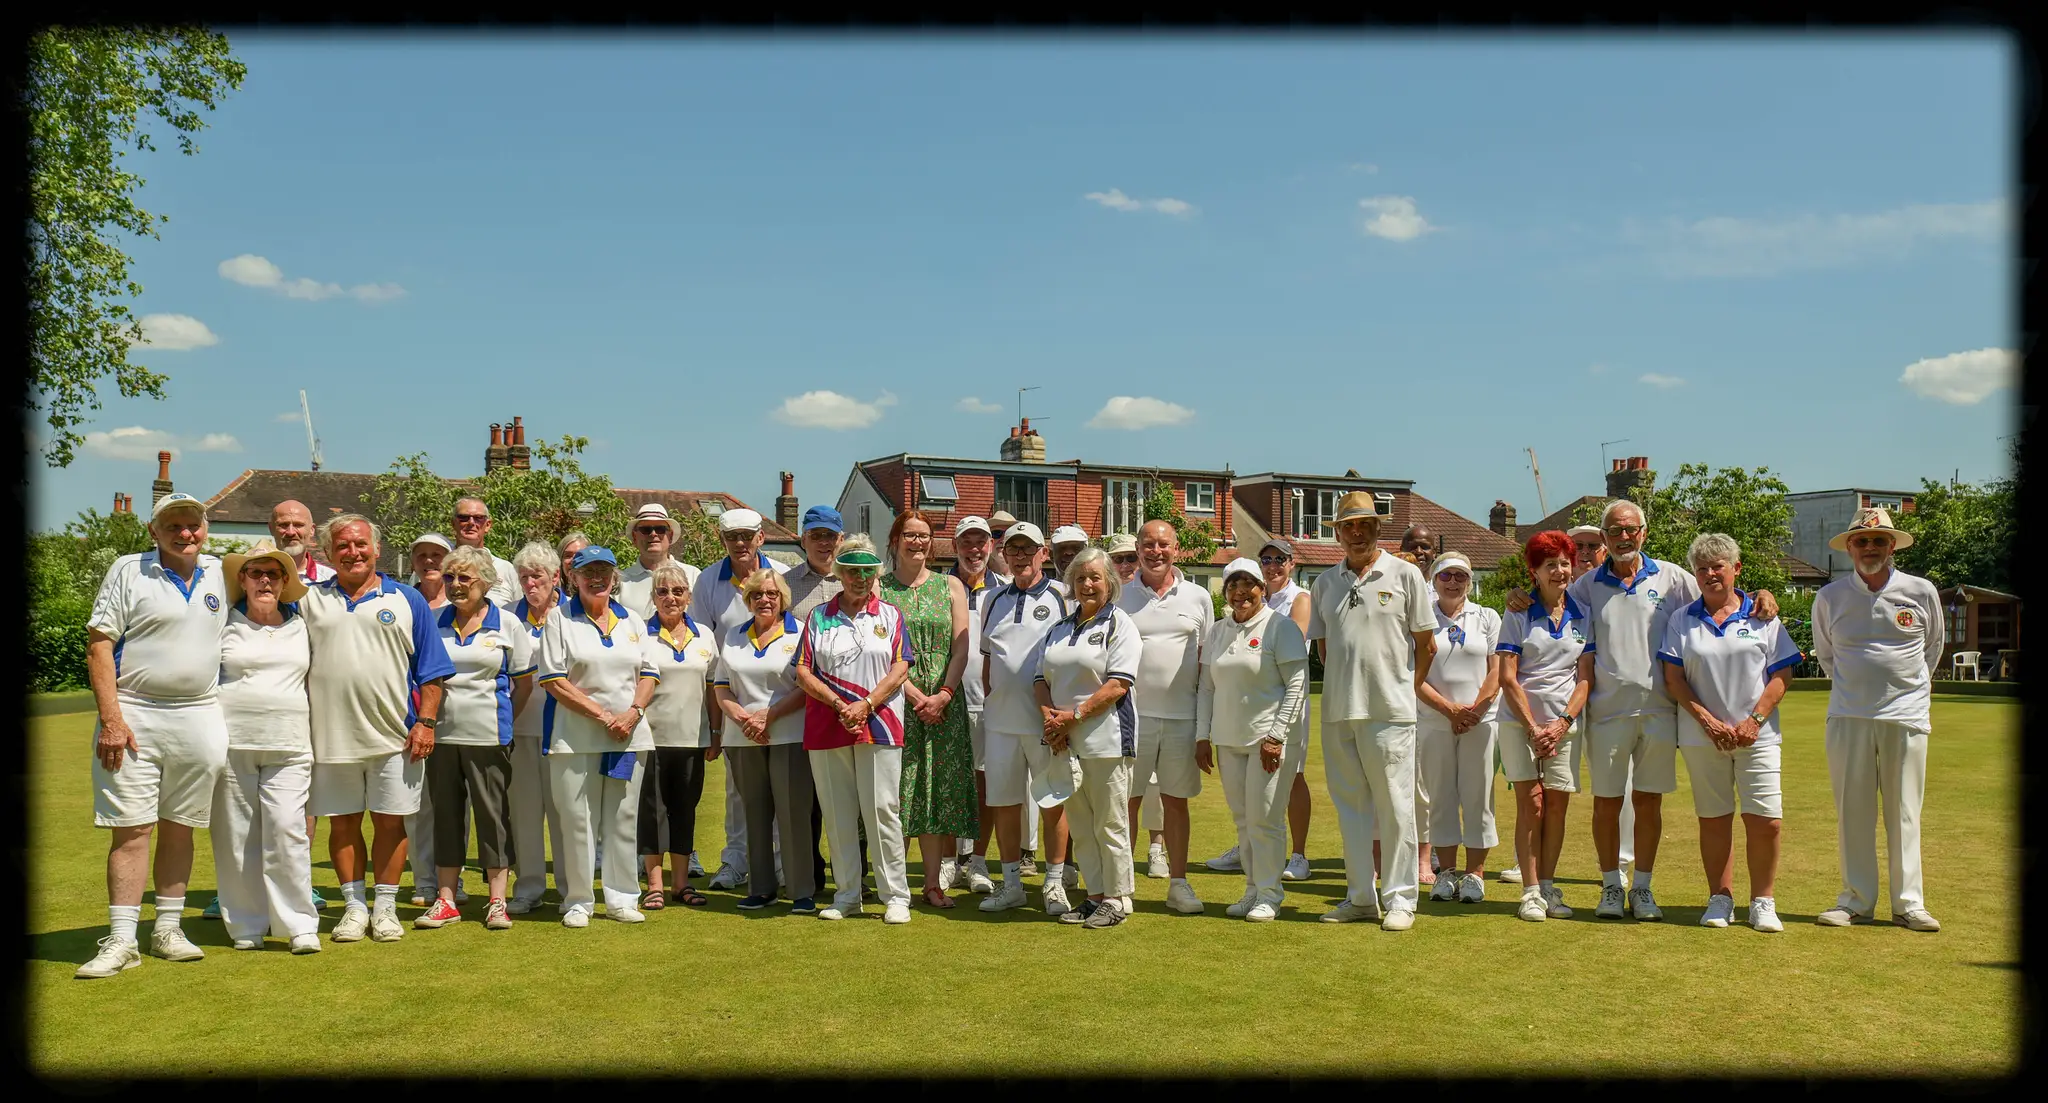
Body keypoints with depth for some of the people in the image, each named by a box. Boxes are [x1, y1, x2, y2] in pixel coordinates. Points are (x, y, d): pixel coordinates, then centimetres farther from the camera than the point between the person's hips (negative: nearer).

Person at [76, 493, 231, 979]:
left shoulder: (220, 574, 11)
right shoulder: (128, 571, 0)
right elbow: (98, 645, -5)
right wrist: (110, 718, -14)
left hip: (201, 720, 3)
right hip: (134, 717, -3)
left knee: (179, 828, 9)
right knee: (131, 829, -4)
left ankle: (168, 929, 18)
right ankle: (121, 941, 1)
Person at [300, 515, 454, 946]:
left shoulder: (406, 600, 6)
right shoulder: (309, 601, 10)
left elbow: (431, 670, 5)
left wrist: (427, 721, -4)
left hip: (394, 734, -1)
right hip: (331, 735, 2)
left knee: (390, 820, 3)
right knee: (342, 822, 7)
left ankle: (385, 906, 14)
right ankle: (354, 905, 18)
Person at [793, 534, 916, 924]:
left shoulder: (890, 615, 9)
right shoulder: (819, 617, 11)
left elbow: (900, 668, 0)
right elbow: (803, 672, 4)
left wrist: (866, 705, -12)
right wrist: (839, 705, -9)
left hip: (879, 725, -2)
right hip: (826, 728, 2)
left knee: (882, 810, -5)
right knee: (838, 814, 6)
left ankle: (896, 895, 3)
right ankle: (846, 895, 16)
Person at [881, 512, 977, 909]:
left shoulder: (950, 586, 11)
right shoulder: (879, 588, 5)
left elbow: (961, 647, 4)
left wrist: (943, 694, -9)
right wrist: (914, 695, -12)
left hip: (944, 703, 2)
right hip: (896, 701, -2)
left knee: (939, 789, 2)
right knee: (898, 789, -3)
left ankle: (934, 881, 9)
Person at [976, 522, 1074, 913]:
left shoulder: (1062, 596, -2)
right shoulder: (995, 601, 14)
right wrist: (988, 702, 12)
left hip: (1046, 720, -5)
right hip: (1000, 719, 5)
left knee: (1053, 802, 3)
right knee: (1002, 801, 9)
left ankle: (1055, 883, 15)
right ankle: (1012, 884, 20)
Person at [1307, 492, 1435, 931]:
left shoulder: (1405, 574, 2)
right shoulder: (1324, 583, 12)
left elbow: (1426, 646, 4)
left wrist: (1404, 692, 5)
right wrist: (1343, 689, 11)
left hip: (1389, 712, -4)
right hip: (1338, 711, 4)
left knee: (1395, 805, -2)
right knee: (1349, 805, 8)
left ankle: (1400, 898, 7)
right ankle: (1361, 897, 17)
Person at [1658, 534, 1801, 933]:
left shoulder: (1762, 618, 6)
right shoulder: (1682, 621, 8)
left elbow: (1781, 675, 2)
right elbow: (1673, 679, 2)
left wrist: (1753, 721, -9)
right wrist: (1708, 721, -9)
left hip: (1756, 735, -1)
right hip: (1702, 737, 1)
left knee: (1767, 821, -6)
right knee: (1713, 820, 6)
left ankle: (1763, 902, 9)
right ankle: (1720, 899, 17)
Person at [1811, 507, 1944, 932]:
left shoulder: (1921, 592, 2)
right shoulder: (1829, 597, 3)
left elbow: (1933, 645, 19)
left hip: (1906, 715, 0)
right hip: (1848, 717, 0)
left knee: (1904, 813, 3)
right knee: (1852, 810, 3)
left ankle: (1908, 903, 11)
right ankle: (1856, 899, 11)